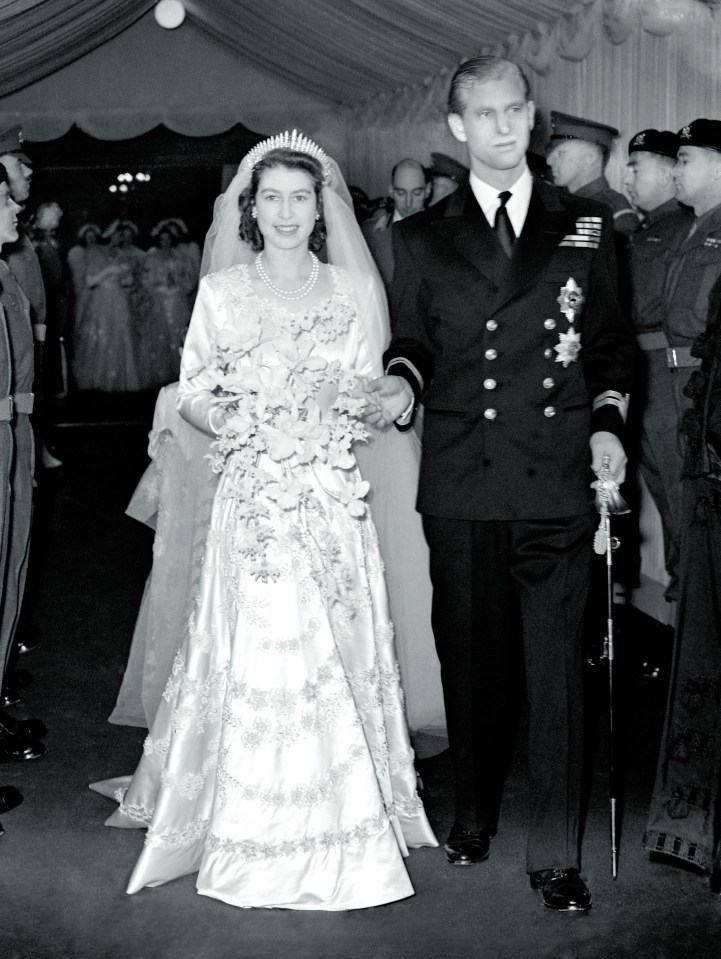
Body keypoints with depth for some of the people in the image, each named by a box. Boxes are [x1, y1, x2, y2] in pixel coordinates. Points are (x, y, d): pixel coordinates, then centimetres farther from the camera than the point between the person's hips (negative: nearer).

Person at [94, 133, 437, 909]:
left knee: (333, 655, 2)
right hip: (253, 493, -1)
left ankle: (338, 831, 16)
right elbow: (191, 395, 5)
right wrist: (235, 425, -15)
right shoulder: (221, 291, 5)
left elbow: (370, 391, 10)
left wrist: (335, 422, -10)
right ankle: (253, 838, 12)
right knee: (253, 655, -2)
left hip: (331, 499, 1)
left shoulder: (350, 288, 8)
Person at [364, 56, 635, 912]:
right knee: (471, 658, 12)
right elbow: (412, 340, 12)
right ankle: (473, 816, 32)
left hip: (557, 480, -1)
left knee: (556, 666, -2)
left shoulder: (585, 226, 10)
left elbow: (611, 341, 13)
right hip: (460, 485, 1)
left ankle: (556, 853, 9)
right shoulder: (421, 238, 9)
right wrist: (402, 382, -9)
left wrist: (607, 419, -2)